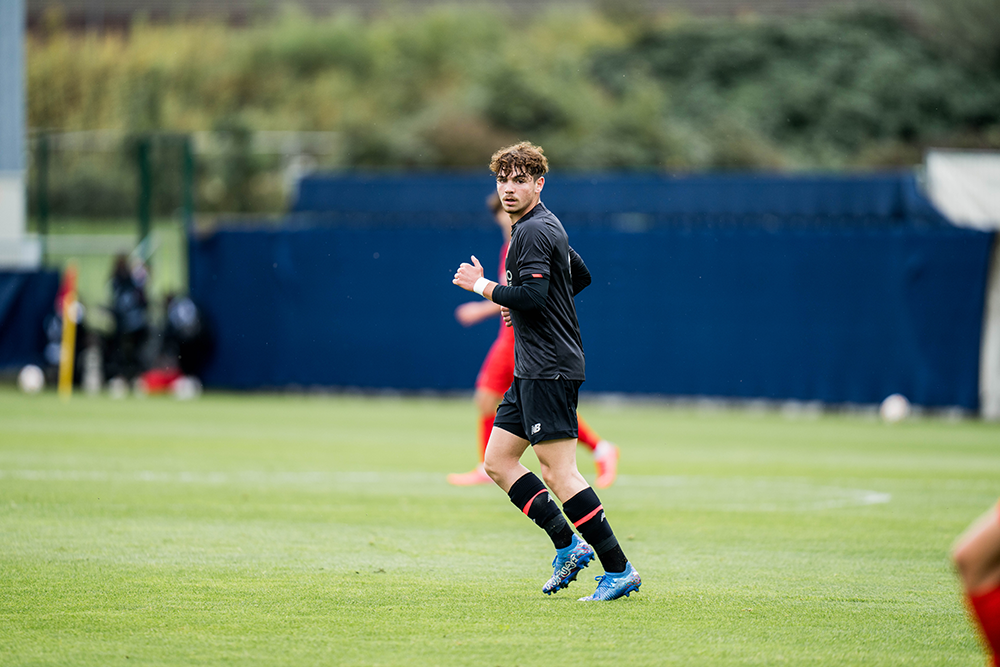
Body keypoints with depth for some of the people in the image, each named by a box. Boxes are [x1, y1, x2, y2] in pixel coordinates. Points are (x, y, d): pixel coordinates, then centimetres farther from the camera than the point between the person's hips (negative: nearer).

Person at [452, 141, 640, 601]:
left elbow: (533, 296, -26)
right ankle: (568, 545, 10)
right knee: (498, 462, 11)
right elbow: (581, 276, 32)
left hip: (549, 369, -11)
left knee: (558, 473, -12)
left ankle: (619, 570, -11)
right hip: (533, 369, 11)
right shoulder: (546, 226, 18)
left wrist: (483, 286, -12)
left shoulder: (534, 232, -14)